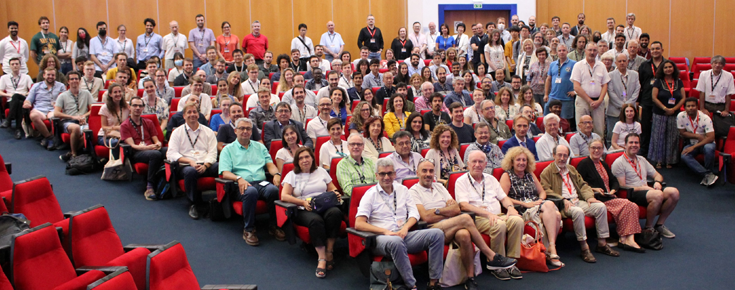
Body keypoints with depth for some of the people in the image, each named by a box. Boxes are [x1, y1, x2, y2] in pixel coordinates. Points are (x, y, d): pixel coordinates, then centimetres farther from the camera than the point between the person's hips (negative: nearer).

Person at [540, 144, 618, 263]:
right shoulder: (547, 172, 2)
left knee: (601, 206, -14)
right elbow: (546, 191, -10)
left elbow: (582, 184, 21)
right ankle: (584, 248, -28)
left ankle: (602, 244, -5)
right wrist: (563, 199, -21)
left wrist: (589, 196, 0)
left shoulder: (572, 169, 24)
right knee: (578, 212, -37)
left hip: (578, 201, 7)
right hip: (562, 205, -7)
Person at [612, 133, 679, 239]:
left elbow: (658, 175, 26)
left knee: (674, 192, -17)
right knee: (658, 195, -34)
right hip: (632, 194, -7)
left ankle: (659, 224, -3)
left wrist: (657, 182, 1)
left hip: (647, 190, 8)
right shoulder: (619, 163, -2)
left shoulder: (642, 160, 23)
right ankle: (648, 228, -17)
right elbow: (622, 187, -9)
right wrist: (641, 188, -17)